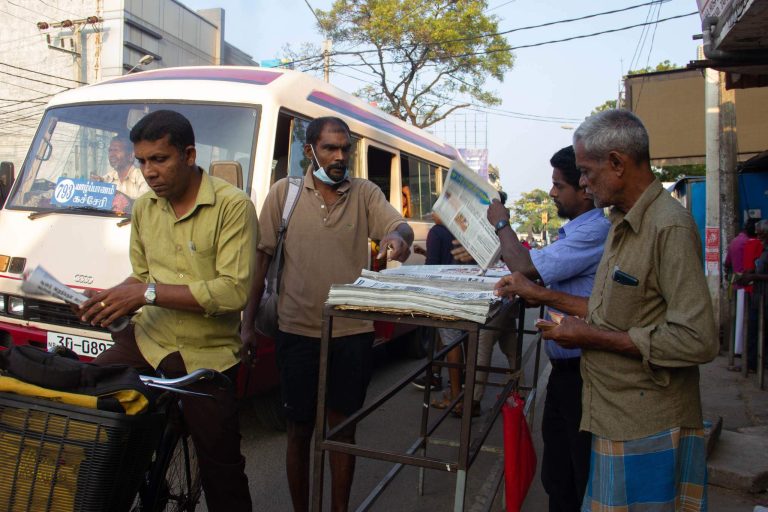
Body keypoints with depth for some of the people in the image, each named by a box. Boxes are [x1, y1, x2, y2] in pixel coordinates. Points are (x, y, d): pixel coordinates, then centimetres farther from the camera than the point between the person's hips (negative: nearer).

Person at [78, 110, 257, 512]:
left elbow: (234, 291, -21)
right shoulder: (144, 208, 10)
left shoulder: (233, 206, -12)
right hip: (147, 338, 5)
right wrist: (110, 300, -2)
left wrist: (149, 293, -22)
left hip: (207, 354, -5)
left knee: (221, 467, 3)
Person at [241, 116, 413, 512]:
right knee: (299, 430, 12)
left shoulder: (365, 193, 4)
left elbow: (401, 226, -12)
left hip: (353, 333, 1)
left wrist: (397, 235, -37)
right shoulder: (284, 193, 1)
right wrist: (248, 324, 0)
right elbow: (261, 258, 2)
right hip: (297, 331, -1)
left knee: (343, 427, 14)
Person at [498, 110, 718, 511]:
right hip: (616, 417, 8)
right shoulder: (623, 224, 11)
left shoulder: (670, 226, -19)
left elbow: (697, 340, -24)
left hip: (648, 428, -8)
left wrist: (592, 336, -19)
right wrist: (546, 296, 13)